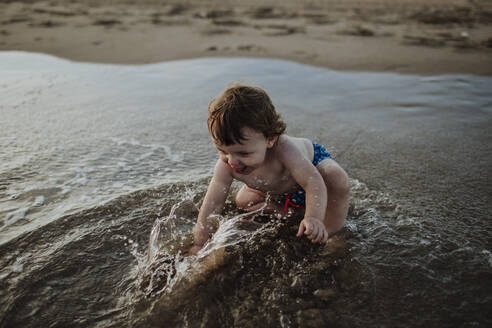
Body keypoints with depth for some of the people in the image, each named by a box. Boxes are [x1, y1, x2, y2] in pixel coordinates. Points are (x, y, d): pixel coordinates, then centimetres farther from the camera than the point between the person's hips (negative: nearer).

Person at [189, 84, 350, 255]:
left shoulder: (285, 150, -46)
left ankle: (330, 232, -14)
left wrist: (314, 218, -64)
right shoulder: (225, 166, -33)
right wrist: (198, 244, -25)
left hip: (312, 162, -5)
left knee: (337, 179, -34)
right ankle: (296, 210, 2)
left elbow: (314, 183, -47)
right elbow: (212, 203, -27)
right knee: (242, 202, 0)